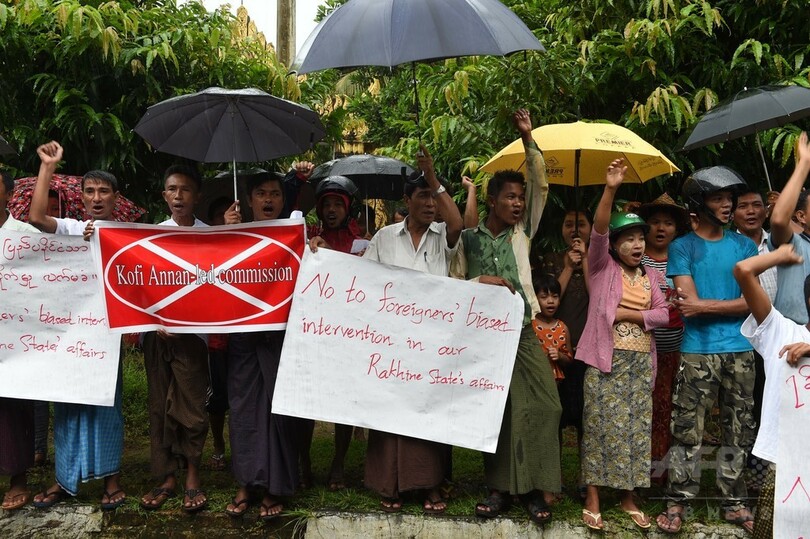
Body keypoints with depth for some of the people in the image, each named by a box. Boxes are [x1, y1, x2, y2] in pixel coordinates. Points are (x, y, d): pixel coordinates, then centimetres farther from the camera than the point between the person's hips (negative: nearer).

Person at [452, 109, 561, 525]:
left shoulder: (522, 233, 8)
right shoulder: (468, 238, 4)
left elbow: (541, 186, 0)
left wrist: (527, 139, -6)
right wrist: (481, 281, -13)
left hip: (522, 333, 1)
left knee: (539, 406, -7)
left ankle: (534, 488, 2)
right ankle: (500, 487, 14)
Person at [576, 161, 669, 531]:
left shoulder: (650, 277, 14)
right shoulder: (603, 268, 1)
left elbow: (663, 315, 5)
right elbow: (598, 232, -15)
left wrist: (628, 314, -10)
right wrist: (610, 189, -26)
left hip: (641, 361, 4)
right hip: (605, 359, -4)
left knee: (635, 428, 8)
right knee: (601, 426, -2)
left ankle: (628, 498, 21)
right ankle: (592, 500, 7)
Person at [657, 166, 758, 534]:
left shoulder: (744, 246, 9)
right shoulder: (682, 247, 1)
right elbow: (689, 302, -10)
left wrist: (705, 306, -11)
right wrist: (732, 303, -9)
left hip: (740, 351, 4)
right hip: (698, 352, -3)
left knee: (739, 430, 10)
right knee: (688, 431, -1)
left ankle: (734, 501, 22)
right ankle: (677, 502, 7)